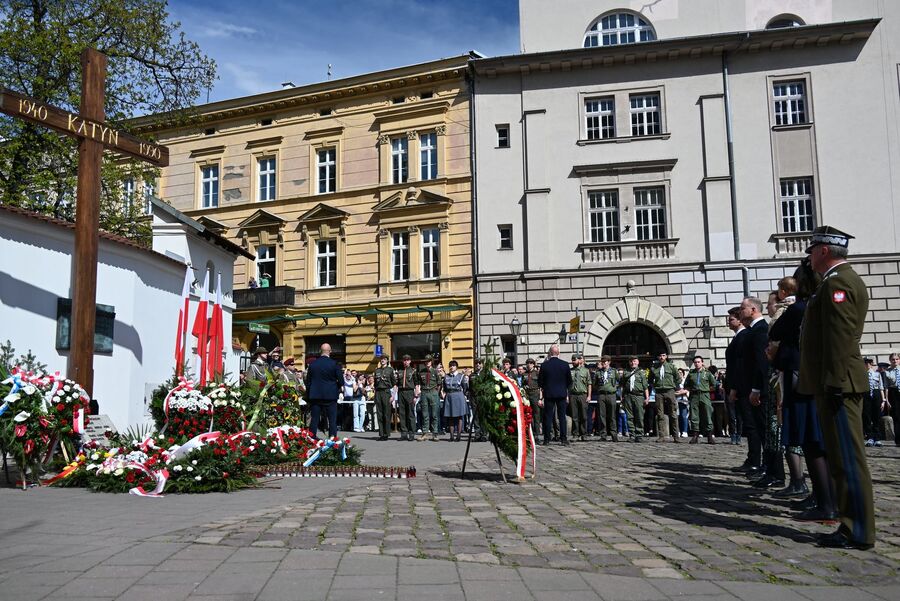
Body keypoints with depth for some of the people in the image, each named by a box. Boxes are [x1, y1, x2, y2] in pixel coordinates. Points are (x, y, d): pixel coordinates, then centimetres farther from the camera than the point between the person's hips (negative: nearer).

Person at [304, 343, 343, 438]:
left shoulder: (312, 364, 2)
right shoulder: (334, 364, -8)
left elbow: (308, 382, 7)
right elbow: (341, 381, -8)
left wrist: (308, 395, 15)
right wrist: (337, 388, 14)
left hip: (315, 396, 3)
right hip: (330, 395, -3)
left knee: (314, 420, 7)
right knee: (332, 420, 3)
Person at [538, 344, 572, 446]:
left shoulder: (544, 365, -8)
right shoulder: (565, 364, -4)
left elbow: (540, 381, -1)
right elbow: (569, 381, 4)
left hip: (548, 393, -1)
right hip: (562, 394, 1)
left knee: (548, 417, 4)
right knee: (562, 417, 6)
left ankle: (547, 440, 4)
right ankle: (564, 439, 4)